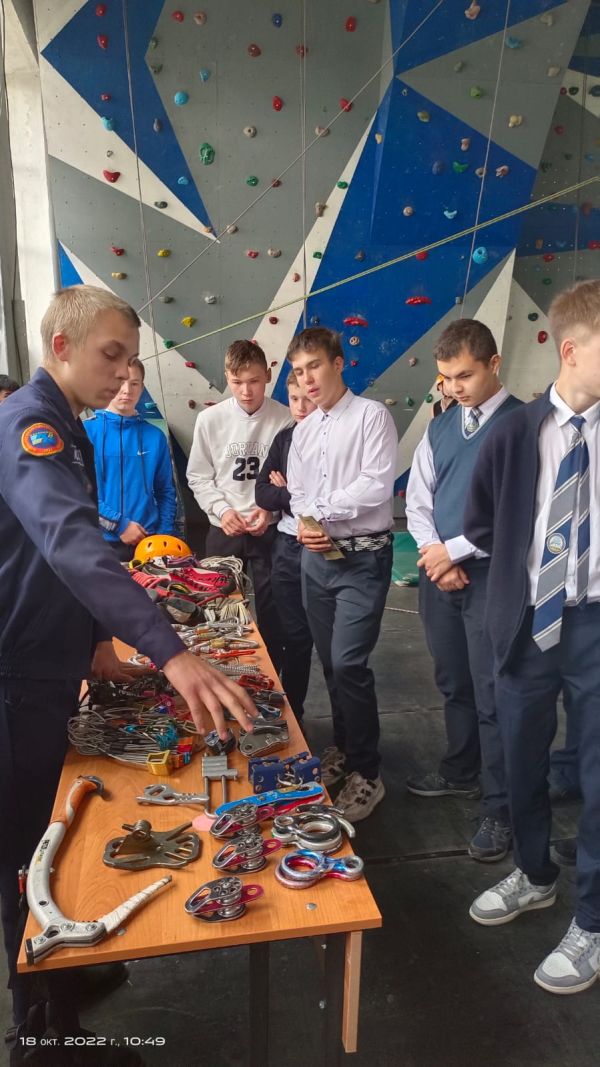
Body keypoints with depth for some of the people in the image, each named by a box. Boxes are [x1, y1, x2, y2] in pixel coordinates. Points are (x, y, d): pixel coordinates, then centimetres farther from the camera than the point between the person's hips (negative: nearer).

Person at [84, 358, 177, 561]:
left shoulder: (155, 436, 5)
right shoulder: (86, 431, -4)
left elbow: (166, 493, 8)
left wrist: (164, 536, -2)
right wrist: (118, 524, -15)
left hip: (149, 542, 3)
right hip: (101, 543, -2)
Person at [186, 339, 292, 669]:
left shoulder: (284, 419, -8)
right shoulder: (210, 419, -5)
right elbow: (198, 476, 1)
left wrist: (271, 508, -15)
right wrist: (221, 509, -12)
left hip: (270, 529, -1)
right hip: (223, 531, 1)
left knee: (271, 608, 9)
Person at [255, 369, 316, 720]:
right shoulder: (285, 438, 8)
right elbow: (263, 493, 5)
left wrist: (287, 493, -6)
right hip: (287, 546, 5)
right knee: (294, 634, 16)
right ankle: (290, 710, 31)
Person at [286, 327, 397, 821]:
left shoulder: (371, 415, -7)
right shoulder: (303, 430, 14)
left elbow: (377, 485, -17)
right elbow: (297, 493, 13)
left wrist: (318, 510, -10)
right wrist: (302, 523, -9)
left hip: (363, 558, -6)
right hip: (317, 557, 7)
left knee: (349, 663, -9)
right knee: (330, 662, 14)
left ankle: (367, 774, 7)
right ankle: (344, 748, 33)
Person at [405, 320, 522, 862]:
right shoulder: (440, 428, 9)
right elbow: (417, 500, 10)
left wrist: (455, 550, -13)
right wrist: (435, 555, -6)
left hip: (491, 575, -6)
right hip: (438, 574, 6)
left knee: (492, 696, 1)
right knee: (453, 684, 19)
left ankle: (500, 810, 18)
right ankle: (460, 772, 40)